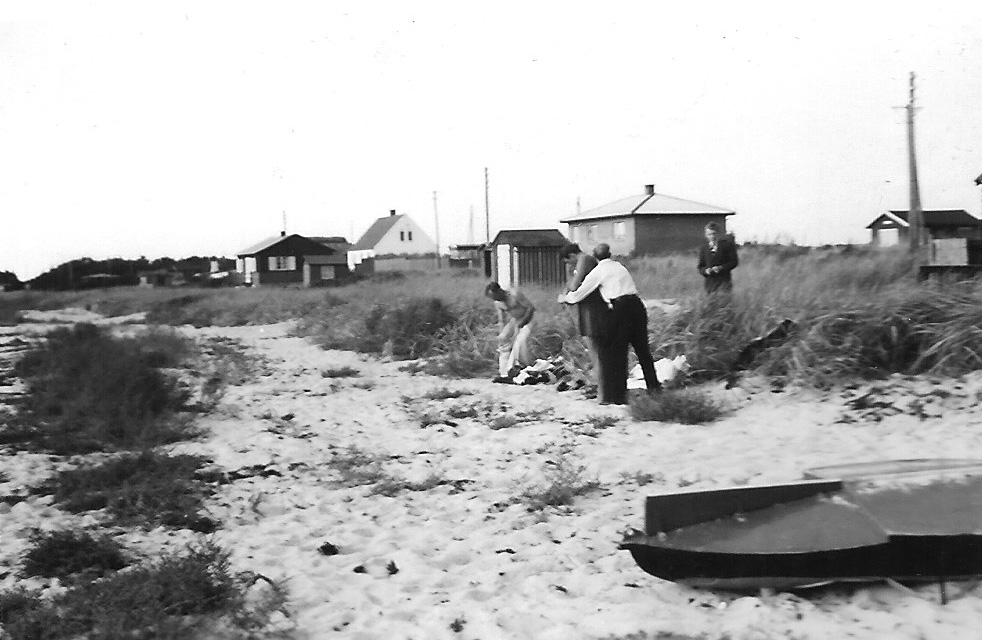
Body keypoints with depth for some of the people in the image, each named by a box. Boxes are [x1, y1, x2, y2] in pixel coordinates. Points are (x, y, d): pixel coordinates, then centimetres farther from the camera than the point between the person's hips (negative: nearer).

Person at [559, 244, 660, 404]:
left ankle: (617, 395, 3)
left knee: (617, 352, 1)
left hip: (621, 308, -6)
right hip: (637, 305, 6)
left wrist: (564, 299, 26)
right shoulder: (619, 266, 23)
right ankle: (653, 386, 22)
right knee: (642, 349, 16)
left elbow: (579, 293, 5)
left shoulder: (598, 271, 3)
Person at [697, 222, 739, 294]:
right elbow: (700, 267, 12)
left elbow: (734, 262, 0)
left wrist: (721, 268, -15)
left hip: (724, 282, -4)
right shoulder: (704, 248, 11)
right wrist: (706, 270, -11)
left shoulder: (728, 244, 2)